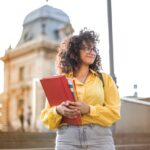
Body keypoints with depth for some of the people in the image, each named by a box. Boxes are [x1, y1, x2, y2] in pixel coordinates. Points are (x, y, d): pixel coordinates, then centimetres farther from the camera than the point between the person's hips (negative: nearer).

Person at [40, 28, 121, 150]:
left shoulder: (105, 79, 11)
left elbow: (114, 112, 2)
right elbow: (46, 116, 8)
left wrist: (88, 109, -13)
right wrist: (58, 110, -13)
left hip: (100, 138, 0)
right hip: (67, 139, 0)